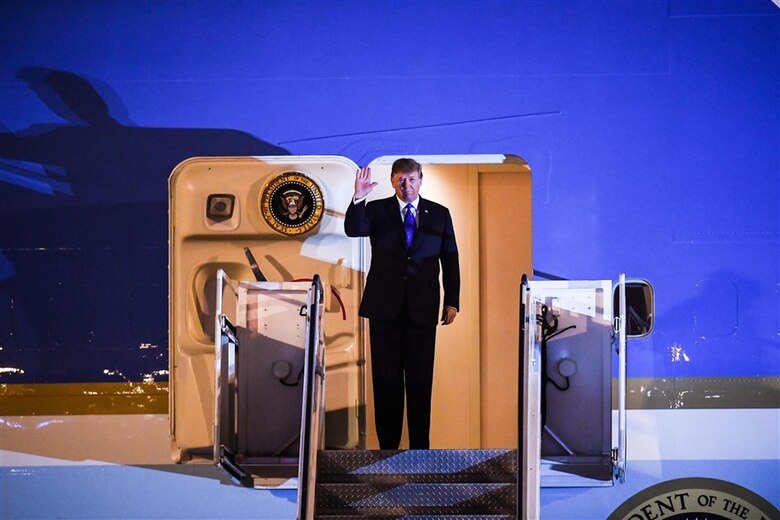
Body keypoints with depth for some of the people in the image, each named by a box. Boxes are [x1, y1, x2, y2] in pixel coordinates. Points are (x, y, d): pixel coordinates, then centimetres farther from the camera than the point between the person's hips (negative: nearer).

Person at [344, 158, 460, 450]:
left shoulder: (439, 214, 7)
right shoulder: (376, 210, 4)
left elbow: (450, 259, 8)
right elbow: (353, 230, -14)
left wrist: (452, 302, 3)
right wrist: (358, 198, -29)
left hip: (423, 308, 0)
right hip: (384, 306, 0)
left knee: (420, 379, 5)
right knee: (386, 379, 6)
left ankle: (420, 445, 14)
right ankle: (387, 445, 15)